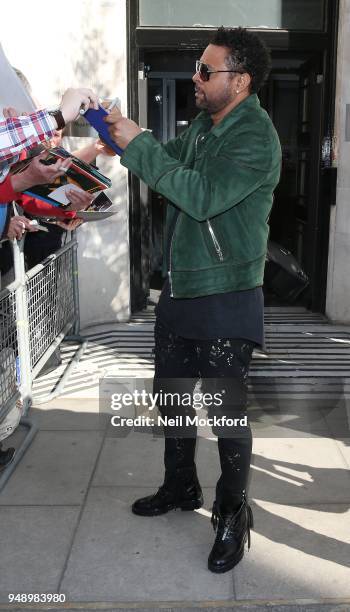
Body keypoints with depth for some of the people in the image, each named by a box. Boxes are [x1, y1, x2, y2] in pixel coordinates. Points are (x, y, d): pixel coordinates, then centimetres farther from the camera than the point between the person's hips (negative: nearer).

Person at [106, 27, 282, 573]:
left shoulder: (256, 137, -15)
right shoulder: (202, 126, 11)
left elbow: (202, 196, -26)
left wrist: (138, 145, -19)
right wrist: (118, 132, 3)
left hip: (226, 298, -8)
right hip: (179, 288, 9)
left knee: (227, 410, 0)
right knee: (172, 394, 18)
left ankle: (233, 514, 21)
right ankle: (181, 488, 39)